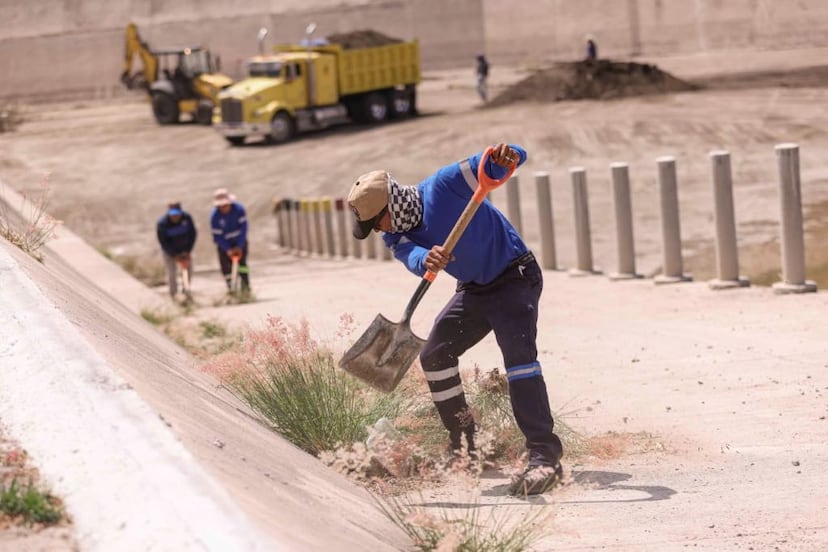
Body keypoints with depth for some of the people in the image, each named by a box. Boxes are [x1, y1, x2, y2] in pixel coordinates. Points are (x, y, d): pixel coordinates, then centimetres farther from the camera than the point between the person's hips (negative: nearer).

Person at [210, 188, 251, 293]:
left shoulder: (239, 209, -22)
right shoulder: (214, 216, -23)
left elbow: (243, 227, -18)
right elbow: (217, 236, -18)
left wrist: (239, 246, -21)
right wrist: (228, 250, -25)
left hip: (239, 241, 0)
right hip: (224, 243, 0)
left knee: (242, 263, -10)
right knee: (226, 267, -6)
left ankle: (245, 287, -8)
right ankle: (230, 288, 1)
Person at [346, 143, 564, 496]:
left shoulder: (443, 186, -24)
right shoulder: (397, 237, -6)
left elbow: (492, 164, -28)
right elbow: (412, 256, -29)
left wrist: (506, 155, -52)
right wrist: (427, 259, -54)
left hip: (515, 278, -8)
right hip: (473, 290, 8)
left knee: (519, 355, -25)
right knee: (434, 356, 10)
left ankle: (545, 456, -32)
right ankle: (463, 446, 25)